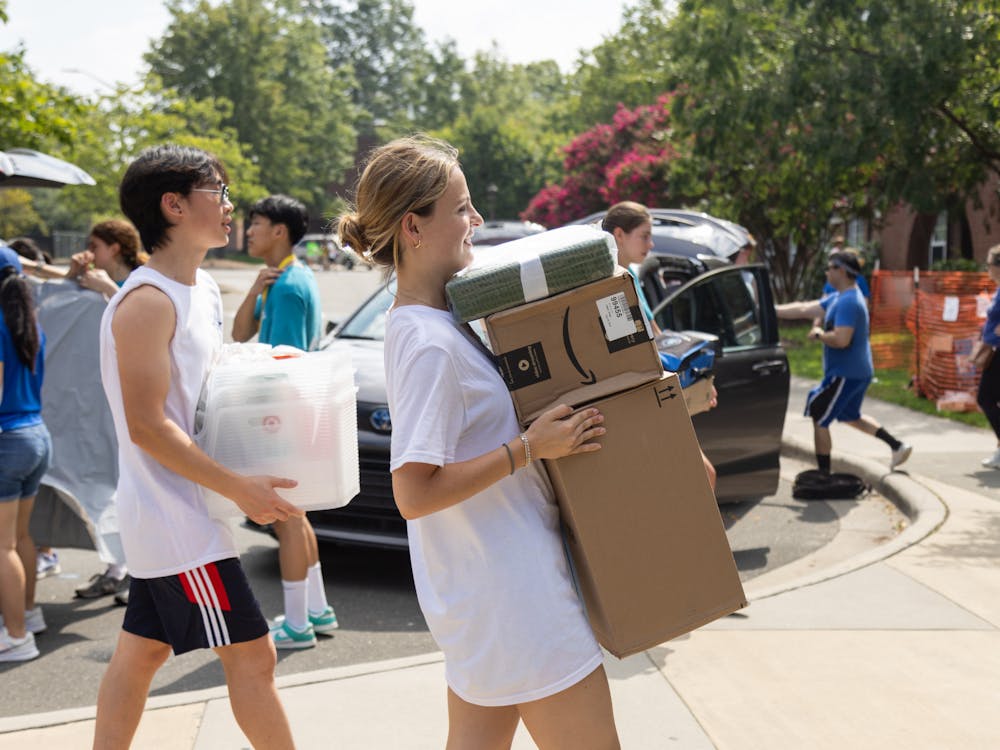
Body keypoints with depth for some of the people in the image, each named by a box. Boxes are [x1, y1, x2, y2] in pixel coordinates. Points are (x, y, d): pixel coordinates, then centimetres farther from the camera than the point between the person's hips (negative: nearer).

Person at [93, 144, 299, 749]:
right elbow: (147, 425, -22)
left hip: (169, 516, 9)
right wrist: (239, 488, -22)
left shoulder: (203, 288, 10)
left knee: (142, 650, 16)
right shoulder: (148, 302, -19)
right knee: (251, 654, -2)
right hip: (177, 518, -9)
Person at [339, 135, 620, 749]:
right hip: (510, 591, -10)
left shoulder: (433, 321, 9)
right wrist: (528, 448, -22)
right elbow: (414, 492, -25)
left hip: (474, 589, 10)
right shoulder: (430, 344, -22)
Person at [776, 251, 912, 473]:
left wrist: (819, 334, -15)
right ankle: (897, 446, 26)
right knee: (851, 416, 26)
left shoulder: (848, 302, -22)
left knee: (819, 419, -1)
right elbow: (804, 309, 13)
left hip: (845, 375, -10)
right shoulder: (839, 298, 10)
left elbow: (841, 339, -33)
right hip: (858, 371, 10)